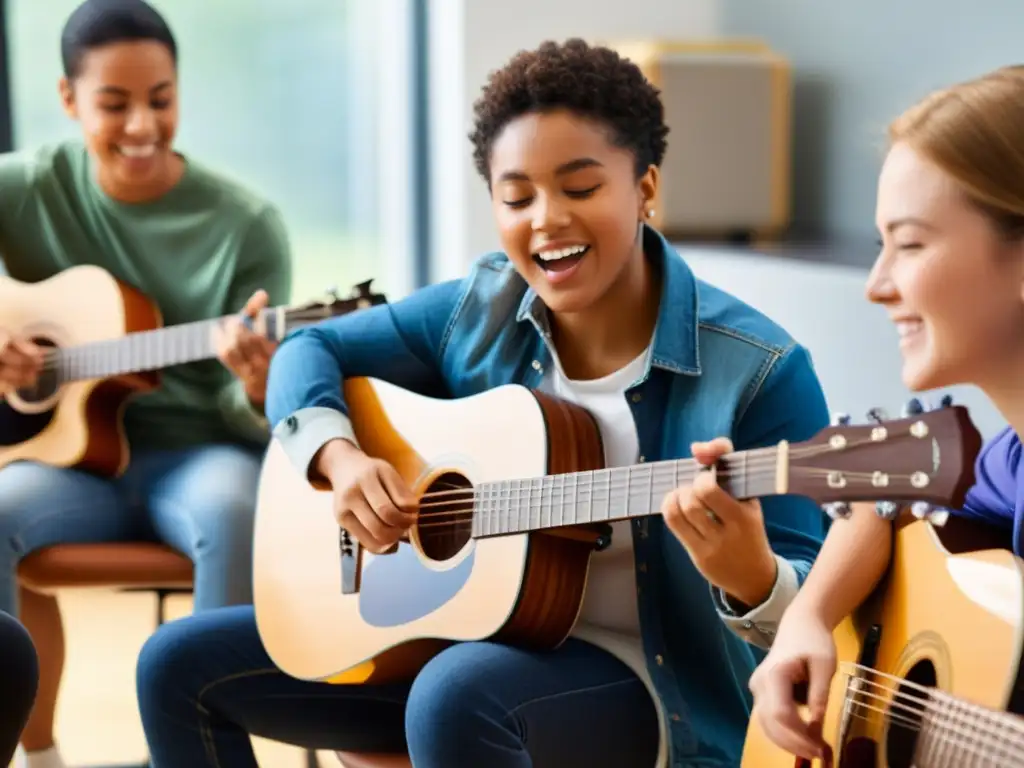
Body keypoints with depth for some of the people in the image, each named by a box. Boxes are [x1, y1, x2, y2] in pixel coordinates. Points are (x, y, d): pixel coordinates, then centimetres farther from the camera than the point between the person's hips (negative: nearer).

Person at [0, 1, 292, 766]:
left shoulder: (246, 224, -5)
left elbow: (248, 419, -5)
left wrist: (256, 388, -30)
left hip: (195, 451, -1)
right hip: (67, 448, 1)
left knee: (236, 512, -37)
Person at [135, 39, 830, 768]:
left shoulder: (759, 369, -18)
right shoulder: (481, 309, -3)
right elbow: (310, 348, 10)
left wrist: (748, 576, -43)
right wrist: (339, 456, -12)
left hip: (646, 677, -6)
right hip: (466, 626, 6)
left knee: (456, 692, -39)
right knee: (181, 664, -1)